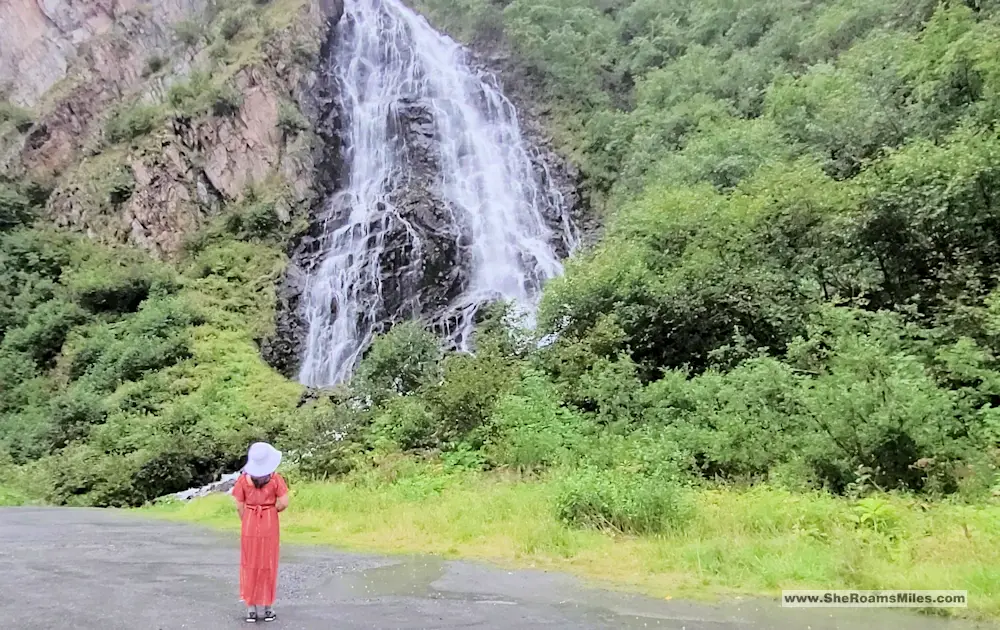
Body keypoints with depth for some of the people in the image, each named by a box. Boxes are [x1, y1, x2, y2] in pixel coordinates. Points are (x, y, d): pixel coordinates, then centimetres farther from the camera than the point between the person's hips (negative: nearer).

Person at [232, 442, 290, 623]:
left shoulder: (244, 478, -5)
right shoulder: (275, 478, -8)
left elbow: (239, 507, -3)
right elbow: (283, 503, -12)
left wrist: (247, 523, 12)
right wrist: (270, 511, 7)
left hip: (250, 525, 1)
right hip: (269, 525, -1)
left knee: (250, 565, 9)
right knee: (268, 565, 9)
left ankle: (251, 610, 11)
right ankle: (268, 609, 13)